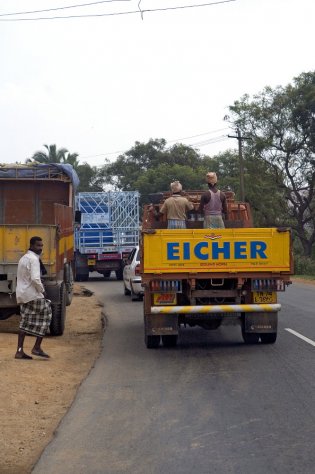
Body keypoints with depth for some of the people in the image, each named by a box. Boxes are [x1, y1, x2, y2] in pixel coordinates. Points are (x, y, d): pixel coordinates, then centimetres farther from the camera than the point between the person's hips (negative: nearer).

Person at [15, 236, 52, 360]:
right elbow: (35, 279, -23)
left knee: (25, 322, 11)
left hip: (22, 295, 10)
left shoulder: (23, 258, 19)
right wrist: (42, 291, -10)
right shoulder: (34, 259, -13)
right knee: (46, 316, 0)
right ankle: (37, 348, -2)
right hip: (33, 295, -10)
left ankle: (19, 351, 6)